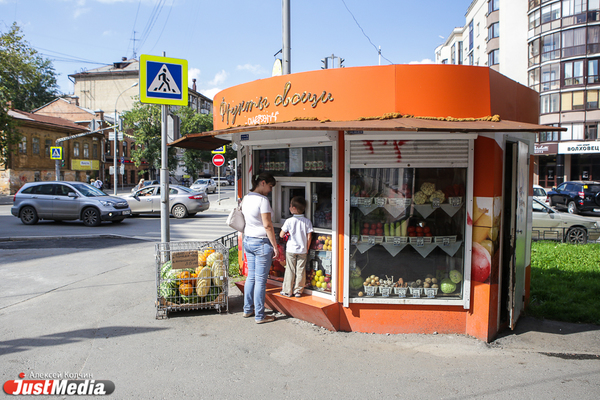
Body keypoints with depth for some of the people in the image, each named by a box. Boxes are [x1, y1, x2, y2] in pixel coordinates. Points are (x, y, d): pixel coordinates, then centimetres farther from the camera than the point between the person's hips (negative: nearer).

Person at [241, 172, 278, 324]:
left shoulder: (246, 198, 9)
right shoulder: (262, 200, -17)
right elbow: (267, 225, -18)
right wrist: (275, 246, -12)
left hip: (247, 240, 8)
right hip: (261, 242, -8)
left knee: (251, 276, 17)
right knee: (260, 280, -1)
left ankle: (248, 309, 27)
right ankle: (259, 316, 8)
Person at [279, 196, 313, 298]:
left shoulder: (289, 221, -11)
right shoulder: (307, 221, -5)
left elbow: (281, 235, -8)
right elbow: (309, 237, -2)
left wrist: (286, 233, 14)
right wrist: (307, 248, 10)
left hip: (291, 249, -2)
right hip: (302, 250, 2)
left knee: (290, 270, 7)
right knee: (300, 271, 9)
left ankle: (287, 291, 13)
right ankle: (298, 291, 16)